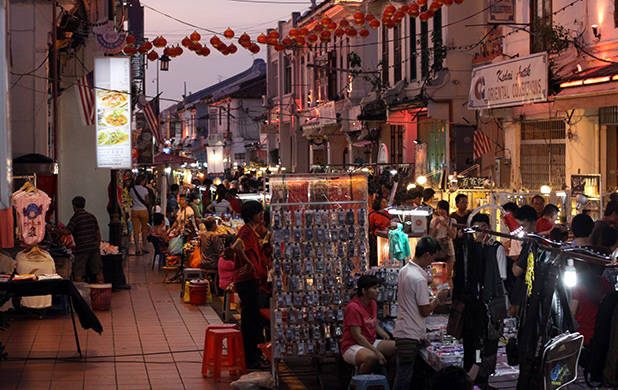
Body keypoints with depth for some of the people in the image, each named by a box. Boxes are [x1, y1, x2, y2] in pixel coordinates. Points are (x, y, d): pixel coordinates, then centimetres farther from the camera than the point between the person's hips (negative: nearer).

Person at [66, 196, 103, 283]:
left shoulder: (75, 218, -7)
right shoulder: (92, 216, 10)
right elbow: (98, 232, 14)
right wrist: (98, 245, 22)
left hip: (81, 249, -5)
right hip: (94, 248, 5)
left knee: (78, 274, -1)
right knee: (98, 271, 8)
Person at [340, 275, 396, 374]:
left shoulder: (373, 304, 11)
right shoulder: (353, 307, -17)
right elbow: (357, 336, -20)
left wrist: (386, 336, 2)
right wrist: (376, 352, -23)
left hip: (371, 343, 9)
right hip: (352, 346, -9)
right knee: (371, 357, -40)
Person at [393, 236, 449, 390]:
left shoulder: (404, 270, 8)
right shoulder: (419, 279, -20)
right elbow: (425, 311, -14)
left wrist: (428, 300, 15)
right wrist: (438, 299, 1)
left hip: (402, 330, 9)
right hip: (412, 335, -9)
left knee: (402, 376, 13)